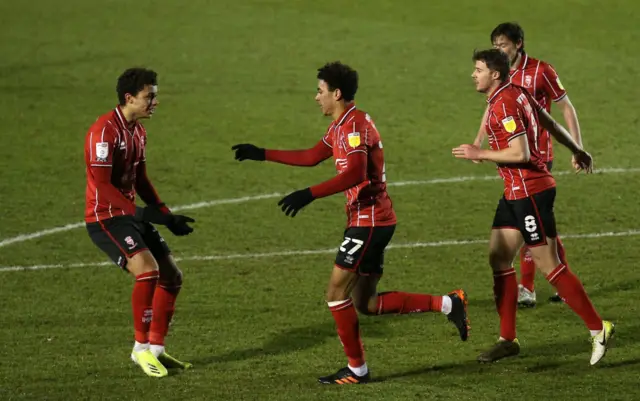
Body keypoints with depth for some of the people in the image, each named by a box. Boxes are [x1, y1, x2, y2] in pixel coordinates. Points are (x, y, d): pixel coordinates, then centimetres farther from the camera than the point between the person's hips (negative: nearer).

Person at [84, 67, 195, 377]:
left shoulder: (138, 132, 12)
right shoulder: (105, 131, -17)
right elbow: (101, 184, -23)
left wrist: (166, 216, 11)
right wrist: (138, 212, -28)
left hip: (131, 215, 10)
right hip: (105, 217, -10)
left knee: (172, 277, 7)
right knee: (148, 270, -26)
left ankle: (156, 350, 17)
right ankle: (141, 348, -12)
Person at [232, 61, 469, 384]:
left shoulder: (354, 124, -16)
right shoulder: (340, 126, 16)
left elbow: (355, 173, -30)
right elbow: (311, 157, 27)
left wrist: (309, 195, -35)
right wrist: (262, 154, 26)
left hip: (369, 221, -10)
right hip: (370, 220, 10)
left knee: (337, 292, -6)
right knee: (366, 303, 10)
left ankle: (357, 370, 1)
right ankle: (447, 304, 12)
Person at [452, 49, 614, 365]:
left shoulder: (504, 104, -18)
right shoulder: (516, 95, 11)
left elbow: (521, 153, -24)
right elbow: (551, 124, 21)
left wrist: (480, 154, -15)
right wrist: (577, 151, 33)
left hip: (529, 191, -10)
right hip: (516, 193, 10)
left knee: (548, 265, -6)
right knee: (498, 258, 9)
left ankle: (597, 328, 1)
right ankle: (508, 339, 13)